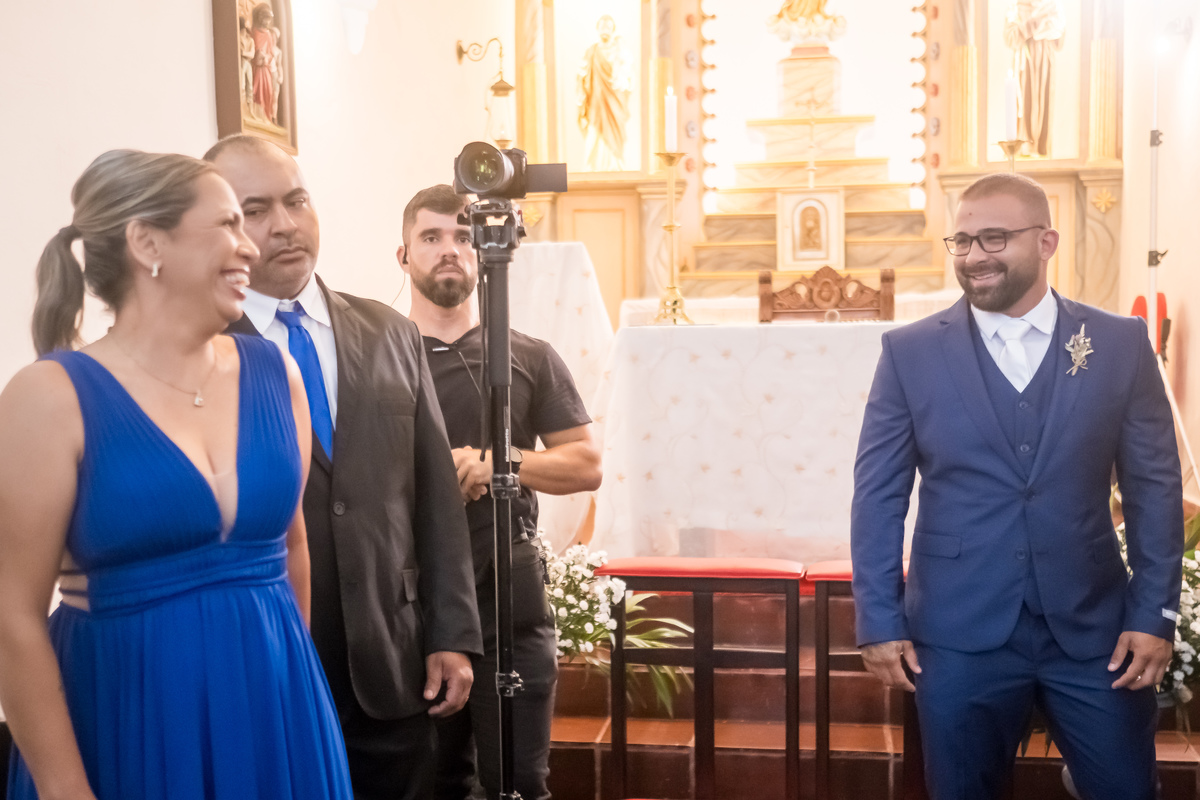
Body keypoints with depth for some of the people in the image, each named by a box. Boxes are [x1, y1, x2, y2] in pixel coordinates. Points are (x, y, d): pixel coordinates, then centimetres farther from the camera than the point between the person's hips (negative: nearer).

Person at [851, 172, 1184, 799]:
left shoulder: (1120, 344, 1)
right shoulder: (909, 352, -1)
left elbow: (1155, 487, 3)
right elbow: (878, 496, 0)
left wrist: (1155, 614, -2)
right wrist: (878, 622, -3)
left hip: (1094, 629, 1)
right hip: (960, 634, 0)